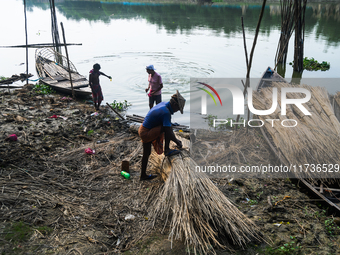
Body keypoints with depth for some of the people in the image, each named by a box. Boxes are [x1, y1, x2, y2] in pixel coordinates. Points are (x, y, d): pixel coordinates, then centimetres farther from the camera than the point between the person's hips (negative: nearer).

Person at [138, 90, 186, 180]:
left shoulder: (163, 104, 3)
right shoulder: (166, 113, -26)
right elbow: (168, 132, -29)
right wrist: (177, 142, -13)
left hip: (143, 130, 10)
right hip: (146, 134, -10)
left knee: (147, 153, 21)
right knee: (167, 128, -21)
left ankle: (143, 175, 36)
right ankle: (167, 150, -8)